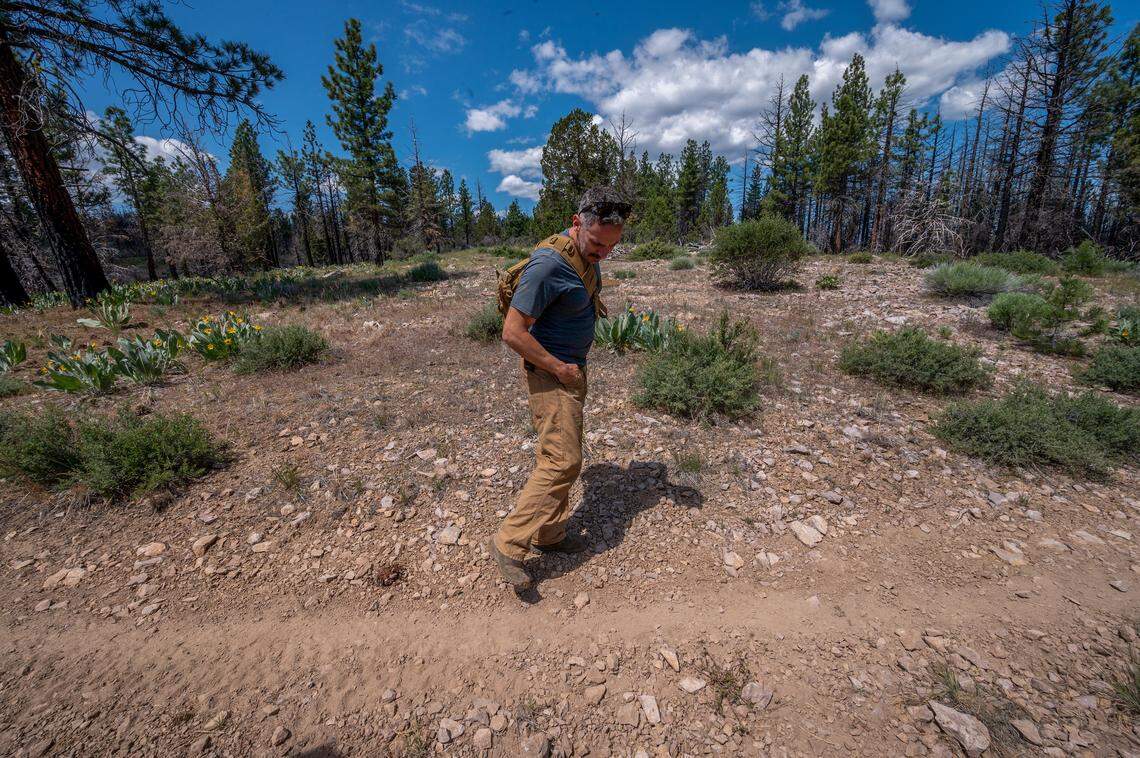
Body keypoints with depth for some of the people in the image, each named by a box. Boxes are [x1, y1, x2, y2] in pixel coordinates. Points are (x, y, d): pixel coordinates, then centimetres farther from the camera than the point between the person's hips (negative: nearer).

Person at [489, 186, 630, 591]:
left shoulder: (588, 254, 6)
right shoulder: (548, 265, -25)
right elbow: (513, 332, -24)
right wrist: (559, 368, -18)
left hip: (572, 368, 9)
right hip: (550, 373, -9)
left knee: (562, 455, 14)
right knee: (562, 461, -9)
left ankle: (548, 533, 29)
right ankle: (509, 542, 3)